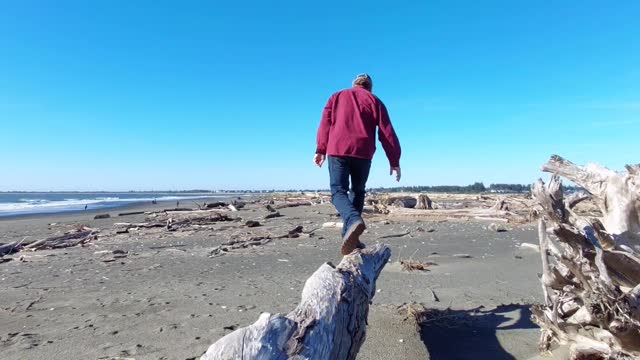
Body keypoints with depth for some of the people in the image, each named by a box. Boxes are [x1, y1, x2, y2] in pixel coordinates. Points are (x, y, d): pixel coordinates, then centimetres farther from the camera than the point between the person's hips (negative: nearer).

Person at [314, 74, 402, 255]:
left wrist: (320, 150, 6)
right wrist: (394, 161, 9)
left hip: (337, 150, 0)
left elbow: (325, 123, 9)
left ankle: (353, 221, -34)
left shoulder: (337, 97, 20)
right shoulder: (374, 101, 16)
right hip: (363, 152, 1)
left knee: (338, 191, -5)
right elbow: (387, 132, 8)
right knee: (358, 192, 15)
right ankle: (349, 235, 10)